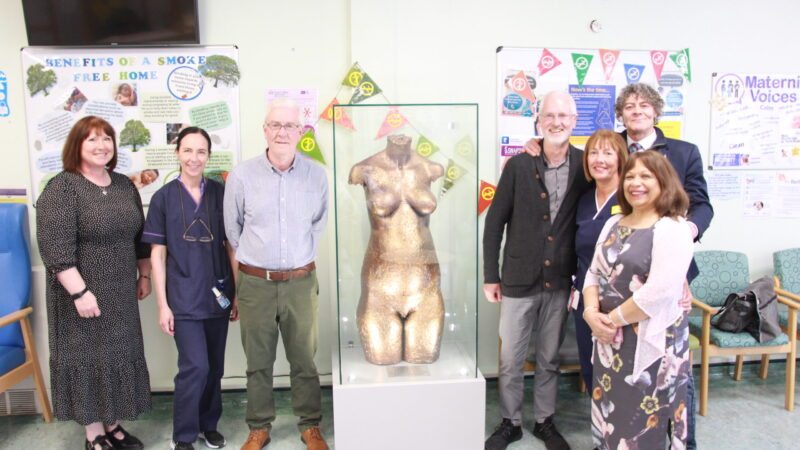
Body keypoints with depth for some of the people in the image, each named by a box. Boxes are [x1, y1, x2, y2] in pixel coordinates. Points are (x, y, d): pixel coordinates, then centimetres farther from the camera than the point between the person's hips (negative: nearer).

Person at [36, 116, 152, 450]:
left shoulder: (124, 185, 7)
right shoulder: (62, 188, -12)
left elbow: (140, 235, 15)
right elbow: (56, 247, -19)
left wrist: (144, 275, 13)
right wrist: (80, 292, -21)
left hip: (121, 294, 6)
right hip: (83, 294, -6)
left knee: (117, 355, 13)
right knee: (87, 357, 5)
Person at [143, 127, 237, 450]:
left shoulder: (220, 193, 2)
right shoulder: (164, 197, -3)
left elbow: (230, 246, 6)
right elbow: (157, 254, -1)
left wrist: (237, 293, 4)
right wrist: (163, 304, -5)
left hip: (218, 294, 3)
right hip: (184, 296, -3)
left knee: (214, 366, 12)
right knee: (195, 366, -6)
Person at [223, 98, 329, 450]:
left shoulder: (317, 175, -1)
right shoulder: (241, 176, -3)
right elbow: (233, 233, 5)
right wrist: (239, 285, 6)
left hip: (301, 282, 0)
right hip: (255, 284, 0)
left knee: (304, 359, 10)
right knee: (258, 361, 12)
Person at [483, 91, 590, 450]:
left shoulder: (585, 166, -2)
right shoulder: (519, 165, -6)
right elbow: (495, 222, -3)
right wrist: (490, 276, -2)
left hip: (560, 283, 1)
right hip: (519, 281, -1)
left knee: (550, 359, 16)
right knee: (510, 360, 9)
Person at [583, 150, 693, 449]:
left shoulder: (672, 229, -13)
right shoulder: (614, 224, 10)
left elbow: (659, 292, -22)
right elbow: (594, 273, 9)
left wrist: (613, 318, -15)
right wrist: (591, 312, -8)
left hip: (649, 342, -7)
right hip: (610, 339, 7)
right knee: (610, 414, 17)